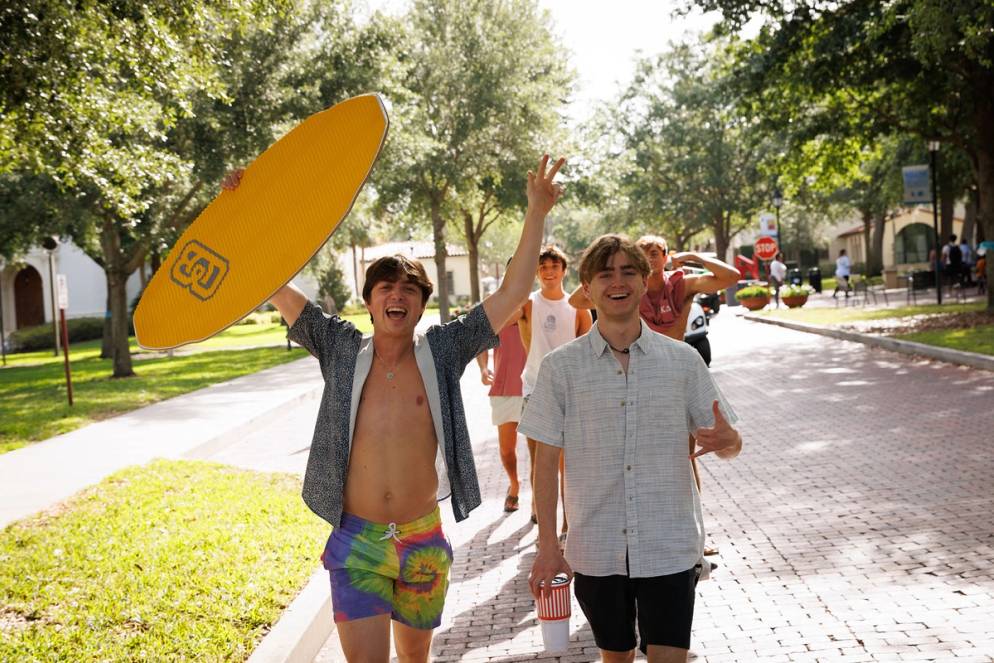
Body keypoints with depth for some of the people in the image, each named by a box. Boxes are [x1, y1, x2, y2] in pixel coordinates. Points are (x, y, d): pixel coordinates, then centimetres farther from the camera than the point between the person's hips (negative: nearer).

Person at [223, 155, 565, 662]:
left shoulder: (442, 352, -1)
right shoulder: (342, 350, 1)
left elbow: (513, 294, -5)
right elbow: (276, 287, 0)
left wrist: (537, 214, -11)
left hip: (423, 540, 1)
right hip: (356, 541, -1)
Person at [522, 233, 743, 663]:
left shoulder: (683, 360, -1)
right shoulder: (561, 367, -3)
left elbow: (729, 443, 5)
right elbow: (546, 460, 1)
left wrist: (727, 441, -19)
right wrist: (547, 546, -3)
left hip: (670, 547, 0)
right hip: (596, 551, 1)